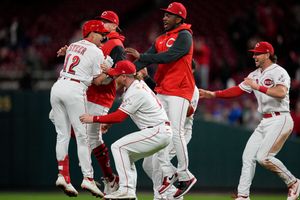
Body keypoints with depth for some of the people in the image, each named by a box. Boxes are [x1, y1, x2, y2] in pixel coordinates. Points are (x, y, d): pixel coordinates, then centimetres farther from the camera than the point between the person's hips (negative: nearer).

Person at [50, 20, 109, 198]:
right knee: (82, 135, -3)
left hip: (57, 87, 7)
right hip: (75, 90, -7)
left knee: (63, 135, 7)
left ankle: (63, 175, 0)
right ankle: (88, 178, -6)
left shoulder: (72, 46, 21)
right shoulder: (96, 52, 1)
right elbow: (98, 80, 2)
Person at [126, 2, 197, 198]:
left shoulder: (184, 36, -8)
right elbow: (146, 59, 8)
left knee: (176, 132, -13)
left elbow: (168, 57, -20)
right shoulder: (161, 39, 17)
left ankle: (185, 176, -5)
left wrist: (140, 56, -19)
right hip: (162, 91, 8)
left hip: (179, 90, -8)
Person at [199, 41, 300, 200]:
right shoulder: (255, 75, 16)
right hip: (265, 122, 9)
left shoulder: (279, 72, -10)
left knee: (263, 157, -17)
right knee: (248, 156, 2)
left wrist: (257, 87, -28)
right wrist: (213, 94, 6)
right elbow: (237, 90, 15)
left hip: (280, 120, -9)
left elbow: (281, 93, -28)